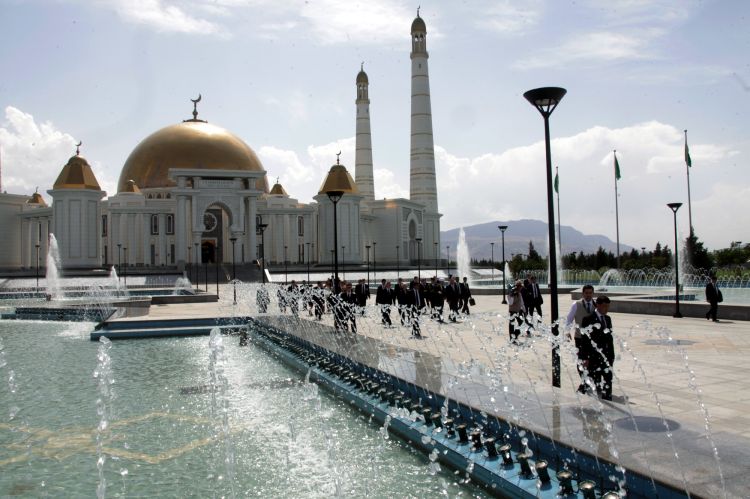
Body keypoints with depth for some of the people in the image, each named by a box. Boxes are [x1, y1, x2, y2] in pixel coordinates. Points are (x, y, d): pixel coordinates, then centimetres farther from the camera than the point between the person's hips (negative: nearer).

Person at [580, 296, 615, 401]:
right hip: (594, 357, -6)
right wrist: (586, 358, -14)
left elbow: (610, 337, 16)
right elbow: (585, 340, -11)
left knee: (608, 380, 6)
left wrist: (612, 355, 13)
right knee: (595, 381, 1)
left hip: (607, 356, 6)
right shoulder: (588, 320, -9)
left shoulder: (608, 319, 12)